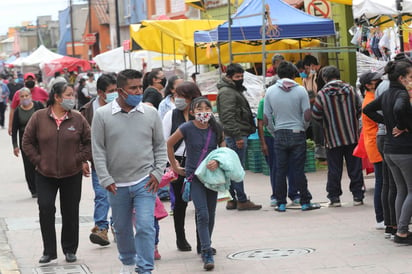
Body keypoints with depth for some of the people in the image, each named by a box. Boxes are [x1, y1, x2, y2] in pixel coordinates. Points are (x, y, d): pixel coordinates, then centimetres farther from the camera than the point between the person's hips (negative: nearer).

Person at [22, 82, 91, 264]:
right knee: (46, 209, -8)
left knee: (70, 213, 7)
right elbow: (27, 142, 3)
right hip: (45, 174, -1)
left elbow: (89, 142, 7)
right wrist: (38, 160, -3)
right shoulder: (39, 117, -4)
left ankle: (70, 250, 21)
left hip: (72, 175, 1)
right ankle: (49, 251, 2)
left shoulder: (78, 119, -1)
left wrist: (79, 159, -2)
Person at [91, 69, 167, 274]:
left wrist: (158, 173, -1)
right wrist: (105, 179, -6)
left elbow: (160, 146, 9)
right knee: (121, 228, 16)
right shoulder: (102, 115, -3)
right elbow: (98, 150, -1)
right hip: (117, 184, 1)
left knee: (145, 227, -10)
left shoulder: (150, 114, 1)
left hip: (145, 182, -1)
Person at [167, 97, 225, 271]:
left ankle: (206, 248, 26)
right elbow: (169, 144, 4)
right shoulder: (187, 129, -10)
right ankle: (207, 255, -13)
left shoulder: (216, 129, -2)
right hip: (194, 176, -3)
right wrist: (175, 167, 8)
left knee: (210, 215, 10)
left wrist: (218, 162, -13)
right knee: (202, 214, -13)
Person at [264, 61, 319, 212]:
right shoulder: (300, 90, -5)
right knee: (299, 170, 2)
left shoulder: (270, 91, 0)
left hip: (280, 135, 1)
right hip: (298, 134, -1)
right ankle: (305, 202, 6)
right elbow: (307, 116, -8)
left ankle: (281, 203, 8)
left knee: (280, 171, 6)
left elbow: (266, 119, 1)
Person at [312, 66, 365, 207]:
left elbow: (316, 115, -6)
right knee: (355, 167, 7)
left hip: (333, 138, -2)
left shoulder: (322, 94, -8)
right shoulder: (350, 89, 0)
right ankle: (358, 196, 9)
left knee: (334, 169, 5)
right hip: (352, 137, 2)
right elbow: (359, 108, 6)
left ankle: (334, 197, 6)